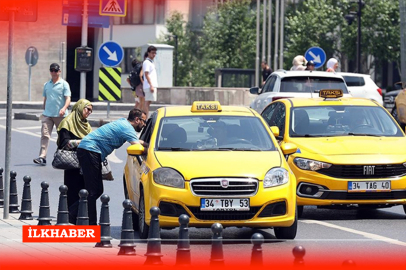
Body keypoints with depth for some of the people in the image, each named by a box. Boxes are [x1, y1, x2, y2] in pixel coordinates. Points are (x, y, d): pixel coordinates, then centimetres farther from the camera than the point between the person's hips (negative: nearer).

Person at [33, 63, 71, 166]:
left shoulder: (64, 84, -1)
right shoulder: (46, 85, 14)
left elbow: (68, 98, -10)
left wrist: (64, 108, -27)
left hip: (60, 115, -3)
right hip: (47, 115, 3)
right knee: (44, 135, -10)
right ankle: (42, 157, -17)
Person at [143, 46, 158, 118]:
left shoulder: (151, 62, 21)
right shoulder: (147, 62, -9)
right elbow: (146, 74, -16)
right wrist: (151, 85, -22)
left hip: (153, 86, 10)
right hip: (149, 86, -10)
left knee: (148, 102, 8)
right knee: (147, 102, -11)